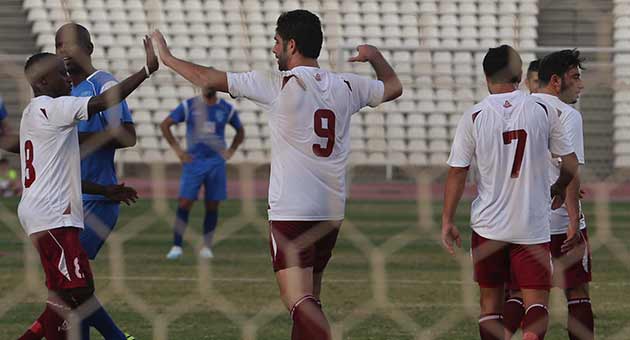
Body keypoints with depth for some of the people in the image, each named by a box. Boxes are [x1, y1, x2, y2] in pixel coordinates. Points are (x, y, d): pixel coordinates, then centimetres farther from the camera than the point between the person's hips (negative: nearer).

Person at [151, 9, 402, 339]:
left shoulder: (279, 85, -8)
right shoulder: (346, 86, 7)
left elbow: (210, 79, -4)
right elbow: (393, 88, 25)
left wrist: (167, 57, 9)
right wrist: (374, 56, 40)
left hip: (291, 212, -7)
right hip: (331, 212, 7)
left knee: (298, 299, -13)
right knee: (308, 298, 16)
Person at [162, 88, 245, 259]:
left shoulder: (227, 109, 5)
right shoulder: (189, 106, 0)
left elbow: (240, 131, 21)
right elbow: (165, 125, 4)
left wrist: (230, 151, 7)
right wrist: (177, 150, -3)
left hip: (216, 163, 1)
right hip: (194, 161, -1)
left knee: (212, 206, 2)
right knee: (184, 203, -9)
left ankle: (207, 247, 11)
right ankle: (176, 246, -5)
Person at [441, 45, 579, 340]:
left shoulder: (473, 117, -5)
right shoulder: (542, 111, -2)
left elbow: (457, 173, -4)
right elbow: (570, 164, 4)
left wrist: (447, 221, 6)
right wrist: (559, 189, 24)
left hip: (488, 226, 0)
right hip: (533, 225, 0)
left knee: (490, 301, 14)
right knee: (536, 302, 0)